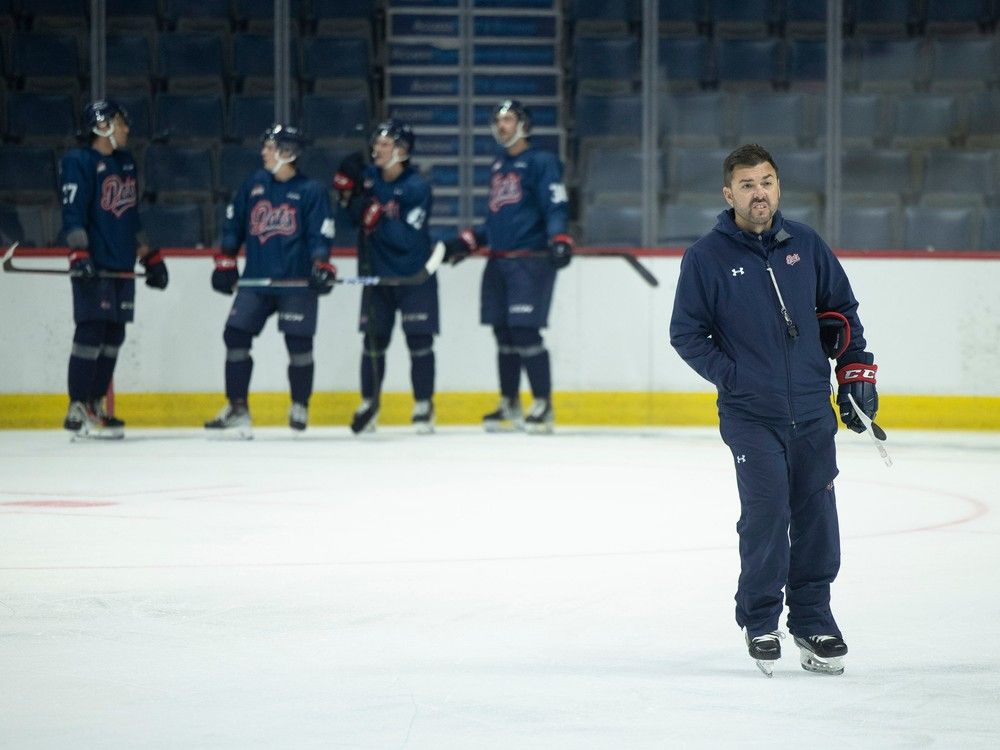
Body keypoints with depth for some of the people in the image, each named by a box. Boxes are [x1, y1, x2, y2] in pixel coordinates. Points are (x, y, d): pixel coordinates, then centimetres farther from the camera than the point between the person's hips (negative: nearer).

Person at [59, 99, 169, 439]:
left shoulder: (126, 163, 20)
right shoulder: (80, 162, -6)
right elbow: (72, 212, -15)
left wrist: (151, 257, 25)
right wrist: (79, 254, -26)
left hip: (122, 268, 8)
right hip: (94, 268, -8)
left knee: (114, 335, 7)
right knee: (91, 332, -11)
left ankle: (96, 406, 12)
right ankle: (77, 411, -9)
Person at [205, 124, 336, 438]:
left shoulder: (311, 191, -3)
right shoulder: (255, 184, 11)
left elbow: (320, 233, -7)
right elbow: (233, 222, 15)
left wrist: (321, 265, -22)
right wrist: (225, 261, 10)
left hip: (296, 282, -4)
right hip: (256, 279, 4)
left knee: (298, 341, -5)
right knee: (236, 334, -3)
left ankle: (300, 407, 15)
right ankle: (237, 408, 5)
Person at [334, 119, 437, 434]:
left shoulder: (417, 188, -17)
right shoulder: (368, 176, -1)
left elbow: (407, 239, -25)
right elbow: (350, 216, 7)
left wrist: (374, 212, -32)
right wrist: (347, 190, -11)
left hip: (414, 277, -5)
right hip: (376, 274, 5)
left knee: (419, 339, -5)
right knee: (373, 339, 7)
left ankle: (423, 406, 5)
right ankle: (369, 405, 16)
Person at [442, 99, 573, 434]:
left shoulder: (541, 162, -4)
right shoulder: (498, 166, 20)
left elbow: (555, 207, -13)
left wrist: (559, 240, -29)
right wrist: (467, 242, 21)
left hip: (530, 260, -8)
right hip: (498, 261, 8)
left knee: (525, 331, -13)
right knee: (504, 335, 9)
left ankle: (544, 406, -7)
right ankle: (509, 405, 18)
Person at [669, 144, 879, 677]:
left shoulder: (805, 246, 7)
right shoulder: (706, 258, -2)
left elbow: (841, 308, 17)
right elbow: (686, 333, 1)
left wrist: (855, 369, 12)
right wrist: (732, 375, -9)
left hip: (812, 411, 3)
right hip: (750, 413, -3)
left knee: (816, 513, 5)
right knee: (766, 511, -13)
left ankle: (813, 620, 20)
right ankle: (759, 622, 4)